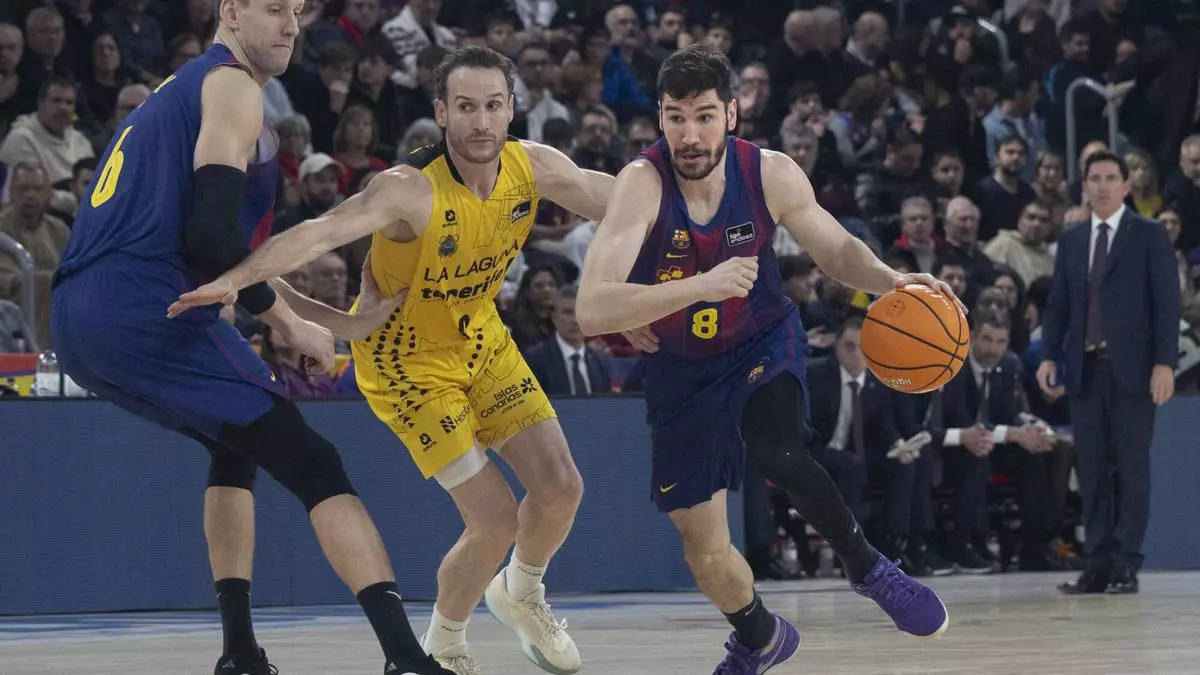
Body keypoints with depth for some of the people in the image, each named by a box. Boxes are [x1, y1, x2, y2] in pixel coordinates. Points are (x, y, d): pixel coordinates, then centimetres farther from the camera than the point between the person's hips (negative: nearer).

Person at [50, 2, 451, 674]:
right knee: (312, 464, -8)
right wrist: (290, 324, -2)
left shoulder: (182, 90, 29)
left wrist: (342, 322, 31)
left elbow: (226, 258, 32)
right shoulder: (232, 86, 0)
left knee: (239, 441, 31)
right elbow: (212, 235, -14)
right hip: (144, 309, -9)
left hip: (78, 318, 9)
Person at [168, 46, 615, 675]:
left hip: (482, 339, 6)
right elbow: (322, 230, -47)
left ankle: (520, 594, 32)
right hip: (407, 358, -6)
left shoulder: (534, 167, -14)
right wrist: (236, 278, -62)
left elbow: (622, 201, 3)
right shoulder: (411, 189, -33)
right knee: (495, 521, -11)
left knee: (560, 486, -1)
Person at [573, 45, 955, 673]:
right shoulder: (642, 183, -28)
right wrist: (700, 286, -49)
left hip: (762, 343, 0)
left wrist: (893, 283, -21)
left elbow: (836, 249, 0)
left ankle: (868, 567, -7)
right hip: (681, 366, 0)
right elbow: (591, 311, -38)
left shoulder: (771, 174, -19)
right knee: (704, 551, 8)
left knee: (779, 455, -33)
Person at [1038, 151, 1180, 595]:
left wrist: (1164, 362, -11)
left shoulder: (1149, 236, 3)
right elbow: (1058, 305, 14)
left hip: (1132, 370, -4)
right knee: (1092, 470, 3)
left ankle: (1126, 564, -3)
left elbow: (1166, 302, -3)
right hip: (1085, 370, 4)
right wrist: (1050, 356, 0)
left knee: (1131, 468, -4)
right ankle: (1098, 563, 4)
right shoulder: (1071, 242, 16)